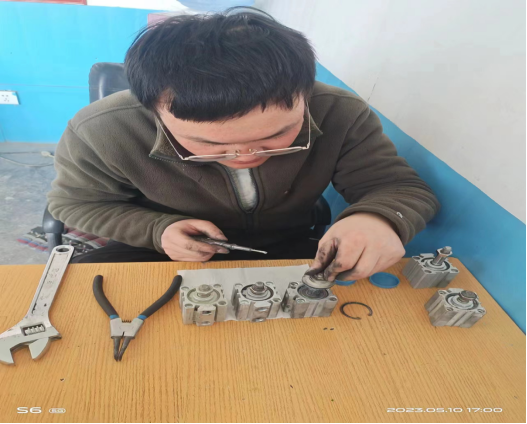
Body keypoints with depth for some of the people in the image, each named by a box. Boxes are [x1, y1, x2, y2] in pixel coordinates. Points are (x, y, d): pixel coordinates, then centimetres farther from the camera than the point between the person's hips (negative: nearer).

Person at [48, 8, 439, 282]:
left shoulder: (341, 114, -23)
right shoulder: (102, 132, -23)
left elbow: (400, 186, -17)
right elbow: (76, 202, -7)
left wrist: (377, 216, -42)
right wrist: (158, 230, -26)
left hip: (287, 251, 3)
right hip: (160, 254, -1)